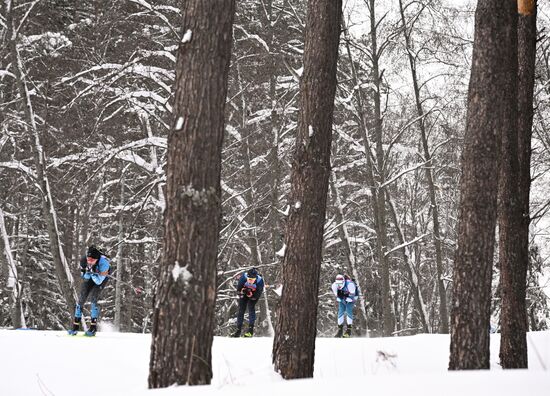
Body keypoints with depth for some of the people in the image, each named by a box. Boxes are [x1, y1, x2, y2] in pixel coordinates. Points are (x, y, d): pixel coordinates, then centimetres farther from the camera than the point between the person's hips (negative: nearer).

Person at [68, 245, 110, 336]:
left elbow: (99, 281, -34)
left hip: (101, 278, -4)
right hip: (89, 278, 4)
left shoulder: (103, 262, -39)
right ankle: (76, 326, 7)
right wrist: (87, 272, -35)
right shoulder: (83, 261, -28)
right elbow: (84, 276, -14)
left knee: (93, 298, -21)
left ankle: (93, 327, -13)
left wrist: (93, 272, -49)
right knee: (81, 299, -5)